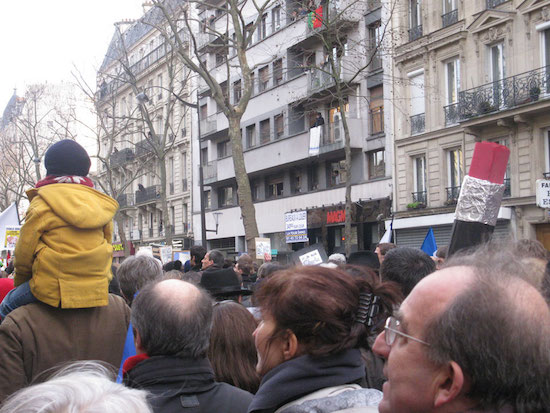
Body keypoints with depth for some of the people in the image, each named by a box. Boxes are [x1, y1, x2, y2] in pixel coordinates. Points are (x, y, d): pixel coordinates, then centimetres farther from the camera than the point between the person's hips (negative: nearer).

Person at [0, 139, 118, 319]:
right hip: (96, 288, 5)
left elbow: (25, 251, -2)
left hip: (53, 288, -5)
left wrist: (20, 283, 15)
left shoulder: (41, 203, -5)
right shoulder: (101, 202, 10)